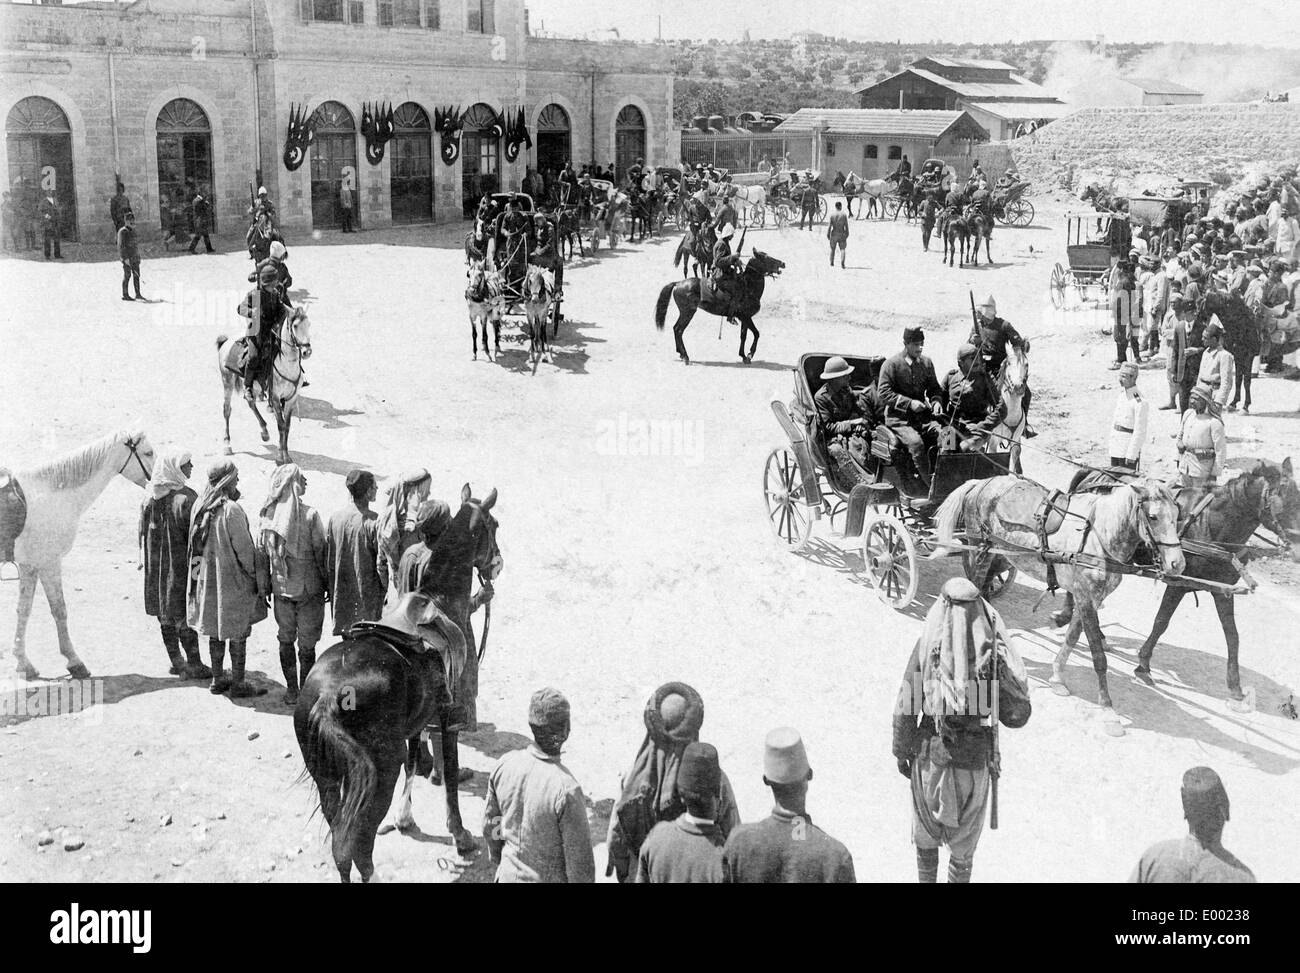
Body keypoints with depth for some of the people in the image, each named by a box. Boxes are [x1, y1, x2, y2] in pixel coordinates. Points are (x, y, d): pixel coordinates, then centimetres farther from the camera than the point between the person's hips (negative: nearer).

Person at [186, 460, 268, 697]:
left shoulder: (200, 506, 1)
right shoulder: (231, 510, -21)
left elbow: (197, 544, 9)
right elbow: (244, 549, -17)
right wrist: (260, 578, -8)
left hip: (206, 580, 7)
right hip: (233, 581, -7)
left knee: (216, 631, 17)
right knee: (238, 633, 5)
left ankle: (218, 679, 26)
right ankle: (238, 683, 12)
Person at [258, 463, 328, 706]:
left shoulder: (267, 514, -5)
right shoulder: (309, 515, -17)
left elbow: (262, 554, 3)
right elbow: (321, 553, -12)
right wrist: (328, 585, 0)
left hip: (281, 588, 3)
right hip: (308, 588, -3)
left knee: (285, 641, 16)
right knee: (307, 644, 8)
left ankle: (291, 691, 21)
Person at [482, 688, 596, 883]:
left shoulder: (504, 766, -14)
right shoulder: (567, 790, -30)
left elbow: (490, 826, 2)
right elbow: (580, 860, -20)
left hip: (509, 875, 5)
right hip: (550, 878, -4)